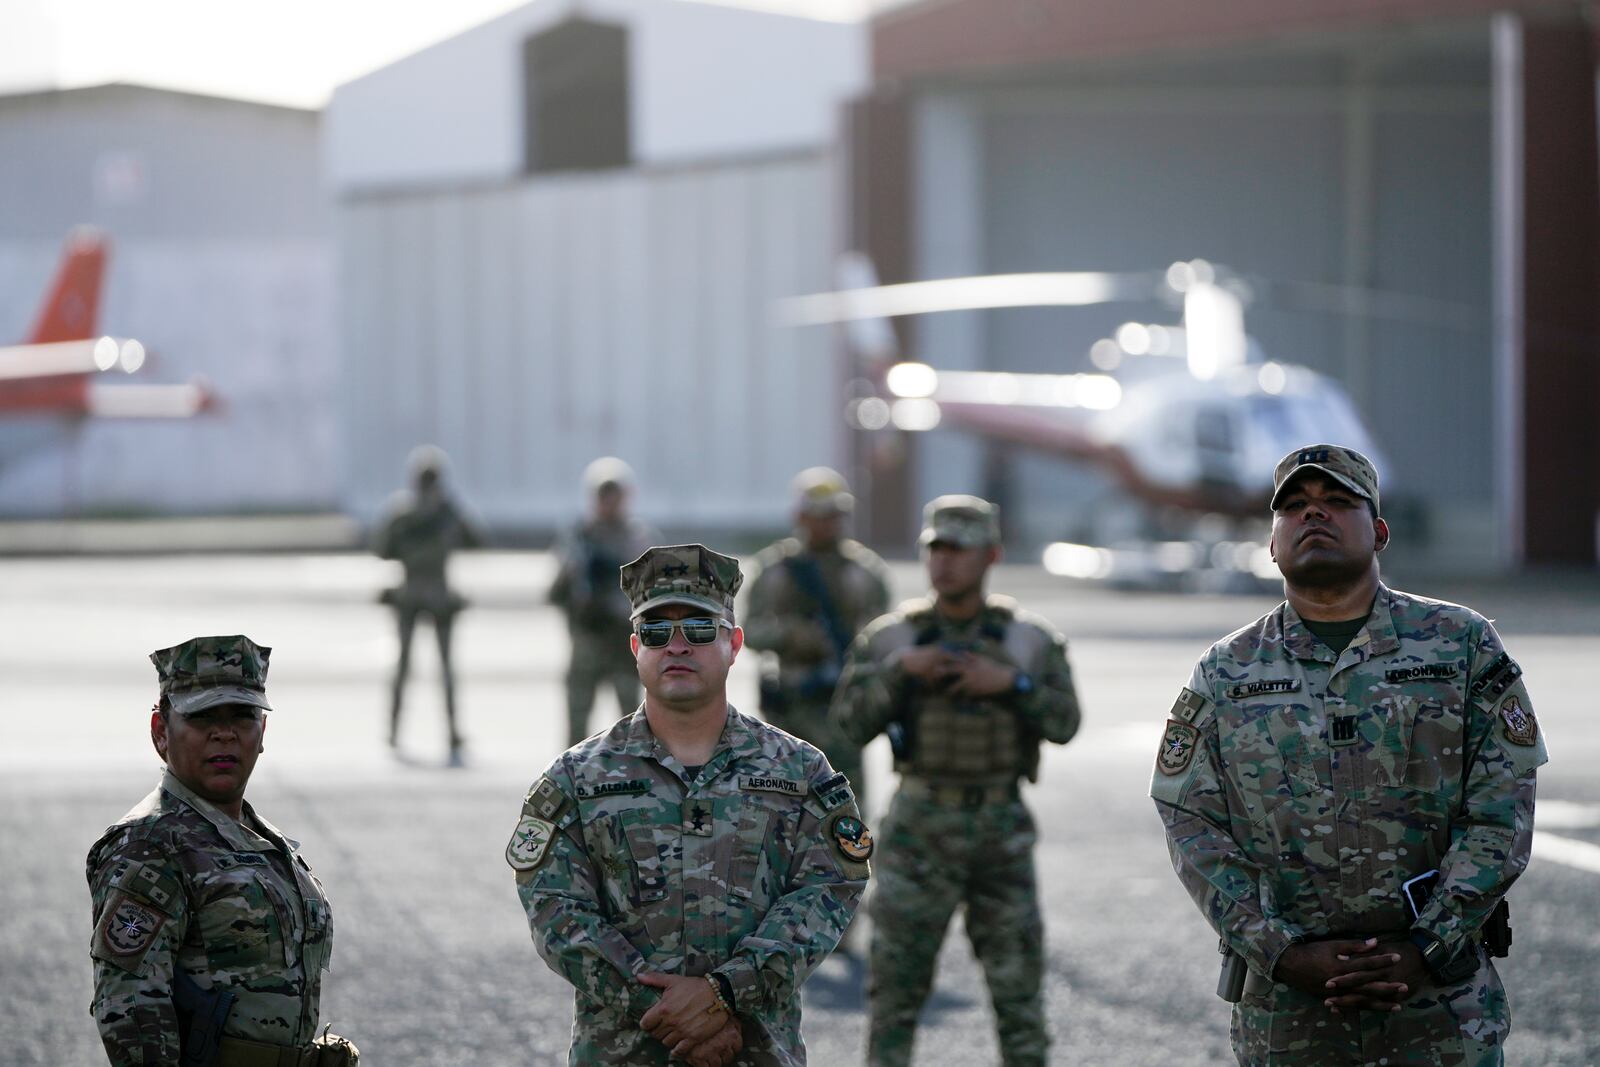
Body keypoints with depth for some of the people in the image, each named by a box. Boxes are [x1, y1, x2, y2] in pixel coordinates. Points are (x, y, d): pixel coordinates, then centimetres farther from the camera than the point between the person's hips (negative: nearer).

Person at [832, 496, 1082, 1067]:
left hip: (1001, 827, 1)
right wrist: (900, 670, -19)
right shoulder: (889, 636, 0)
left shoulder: (1031, 639, 2)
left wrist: (1009, 683, -17)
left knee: (1017, 977, 4)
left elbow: (1064, 721, -2)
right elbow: (851, 721, -5)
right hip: (920, 826, -1)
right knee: (896, 975, -2)